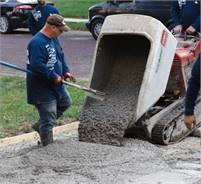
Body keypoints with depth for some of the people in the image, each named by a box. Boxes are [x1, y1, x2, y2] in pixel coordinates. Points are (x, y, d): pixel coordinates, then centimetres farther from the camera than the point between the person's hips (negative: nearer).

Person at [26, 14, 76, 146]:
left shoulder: (53, 39, 6)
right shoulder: (37, 42, -25)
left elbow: (60, 56, 18)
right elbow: (37, 66, -32)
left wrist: (66, 71, 1)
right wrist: (54, 77, -22)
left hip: (55, 85, 10)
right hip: (43, 89, -10)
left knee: (65, 103, 29)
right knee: (48, 122, -2)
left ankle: (40, 126, 36)